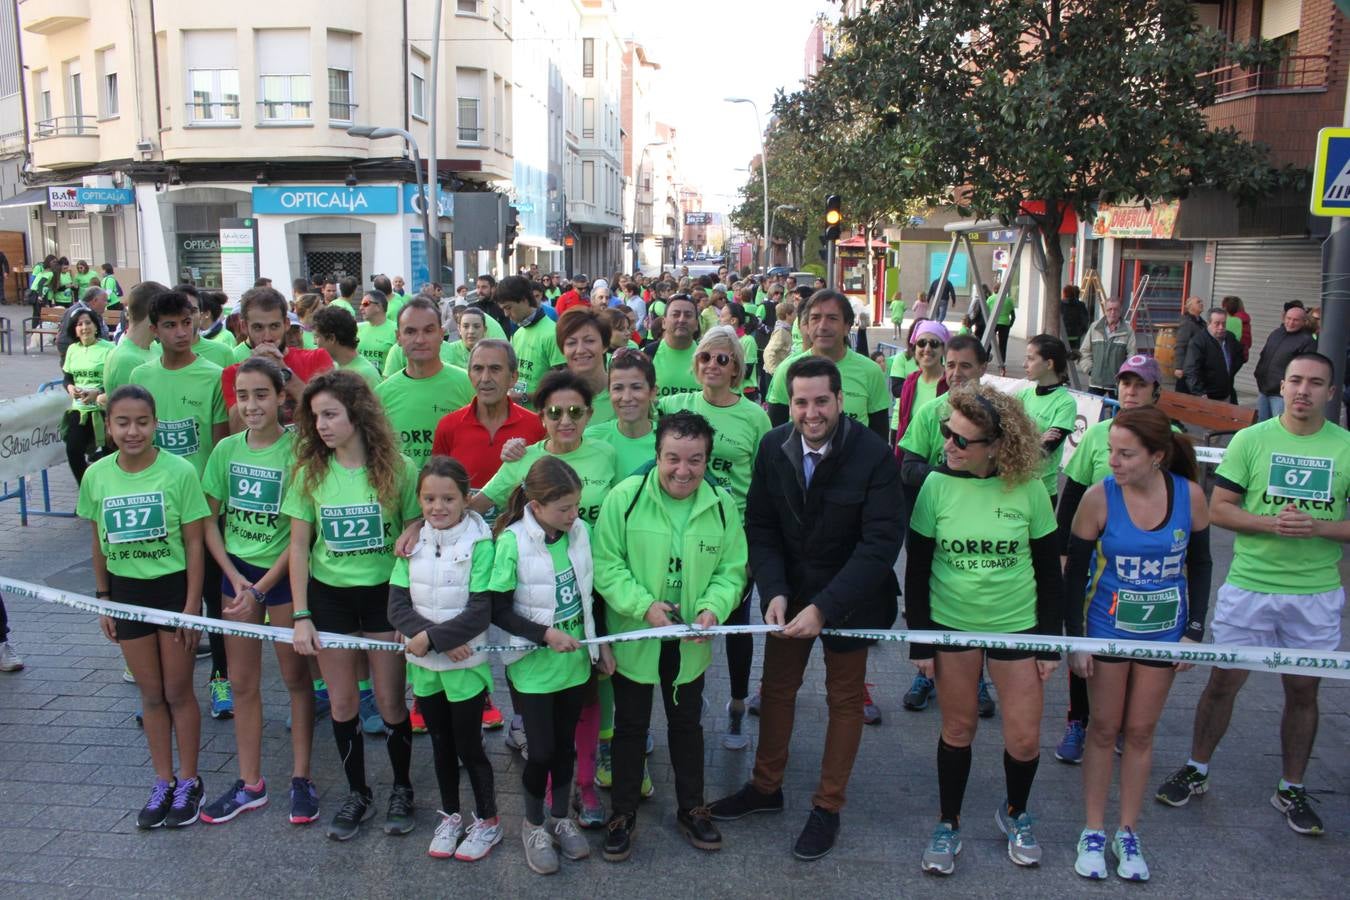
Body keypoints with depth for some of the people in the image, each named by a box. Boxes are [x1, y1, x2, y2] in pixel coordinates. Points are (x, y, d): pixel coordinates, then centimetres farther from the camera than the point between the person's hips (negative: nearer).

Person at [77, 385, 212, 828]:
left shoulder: (179, 471, -15)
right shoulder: (96, 476, -4)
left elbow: (193, 543, -11)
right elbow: (100, 542, 6)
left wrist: (192, 604, -11)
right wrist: (103, 600, 8)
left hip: (173, 588, -3)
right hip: (126, 591, 3)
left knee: (178, 692, 8)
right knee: (151, 693, 14)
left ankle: (188, 782, 24)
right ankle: (162, 783, 28)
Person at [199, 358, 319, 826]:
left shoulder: (296, 451, -13)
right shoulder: (227, 450, 0)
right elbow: (209, 521, 5)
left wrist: (260, 589, -15)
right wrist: (236, 579, -6)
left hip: (283, 574, -4)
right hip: (236, 572, 5)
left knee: (295, 677, 7)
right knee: (242, 682, 12)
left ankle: (301, 779, 20)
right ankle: (250, 783, 25)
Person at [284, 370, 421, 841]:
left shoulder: (398, 469, -10)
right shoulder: (310, 472, -4)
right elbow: (299, 546, -1)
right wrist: (300, 616, -4)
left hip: (384, 594, -2)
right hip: (329, 595, 2)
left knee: (390, 700, 6)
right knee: (342, 702, 11)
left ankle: (402, 789, 28)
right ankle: (357, 793, 30)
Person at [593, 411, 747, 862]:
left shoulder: (722, 505, -7)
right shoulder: (625, 497, -16)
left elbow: (732, 569, -1)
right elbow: (606, 564, -14)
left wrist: (713, 608, -19)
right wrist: (643, 606, -24)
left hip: (690, 643, 3)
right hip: (634, 637, -2)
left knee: (687, 724, 20)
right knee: (631, 726, 13)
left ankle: (691, 809, 38)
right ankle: (622, 812, 31)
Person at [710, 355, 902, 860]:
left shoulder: (874, 456, -22)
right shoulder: (773, 447, -10)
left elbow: (881, 543, -23)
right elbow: (760, 527, -4)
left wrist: (824, 607, -28)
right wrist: (774, 592, -19)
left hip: (850, 596, -3)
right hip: (789, 591, 4)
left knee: (844, 699, 12)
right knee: (776, 688, 16)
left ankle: (828, 806, 30)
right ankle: (766, 786, 37)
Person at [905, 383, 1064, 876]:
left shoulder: (1028, 489, -11)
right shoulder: (938, 484, -11)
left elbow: (1049, 572, -1)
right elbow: (917, 568, -3)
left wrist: (1050, 642, 0)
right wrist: (920, 640, -3)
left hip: (1017, 625, 0)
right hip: (950, 625, 0)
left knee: (1024, 738, 6)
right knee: (958, 729, 11)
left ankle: (1015, 812, 36)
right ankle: (948, 826, 31)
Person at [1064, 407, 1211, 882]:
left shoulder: (1190, 495, -11)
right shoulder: (1099, 498, -17)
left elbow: (1199, 565, 3)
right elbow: (1075, 572, -8)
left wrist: (1194, 632, -1)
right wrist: (1075, 640, -9)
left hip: (1164, 632, 2)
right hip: (1107, 629, -1)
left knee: (1141, 731, 12)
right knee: (1104, 728, 9)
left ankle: (1127, 833, 27)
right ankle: (1093, 832, 23)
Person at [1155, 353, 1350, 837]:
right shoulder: (1251, 439, -1)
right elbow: (1218, 508, -2)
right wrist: (1269, 523, -18)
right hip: (1249, 585, -1)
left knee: (1303, 690, 11)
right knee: (1223, 680, 6)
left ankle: (1292, 789, 28)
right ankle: (1196, 770, 24)